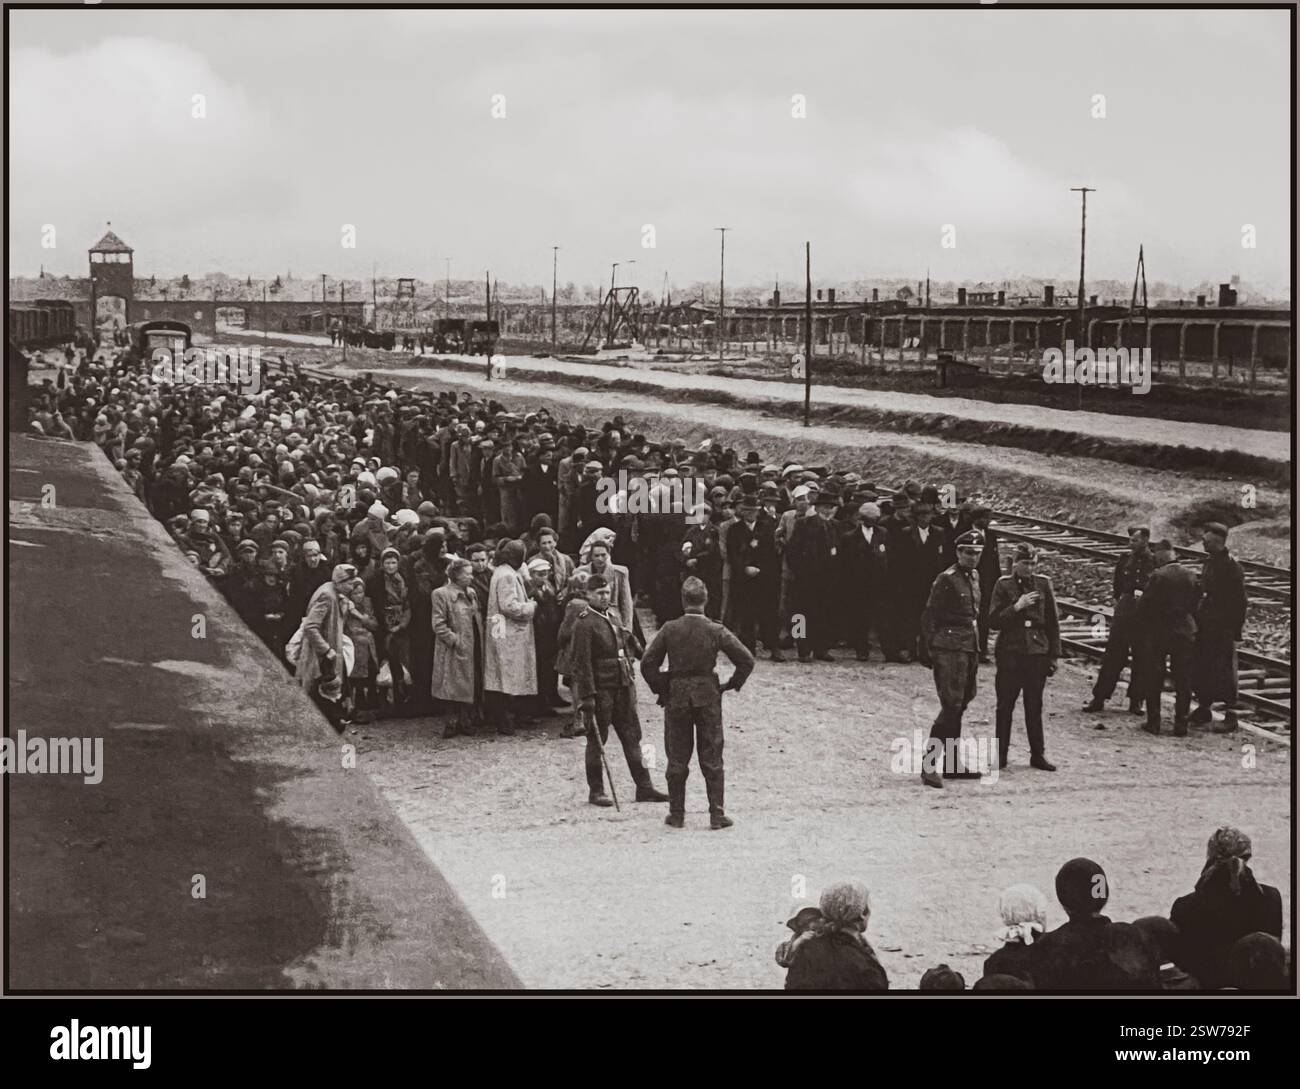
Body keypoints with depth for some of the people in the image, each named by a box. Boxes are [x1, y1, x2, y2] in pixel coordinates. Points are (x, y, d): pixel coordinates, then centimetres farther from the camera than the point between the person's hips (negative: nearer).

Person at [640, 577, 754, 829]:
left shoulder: (669, 629, -6)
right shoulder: (715, 630, -7)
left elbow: (647, 664, -7)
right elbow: (746, 661, -8)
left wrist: (661, 689, 6)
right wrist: (731, 685, 5)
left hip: (676, 697, 0)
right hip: (708, 697, 0)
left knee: (677, 759, 9)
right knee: (712, 759, 7)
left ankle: (677, 815, 12)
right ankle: (717, 815, 5)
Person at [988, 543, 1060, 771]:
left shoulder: (1043, 584, 6)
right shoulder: (1004, 585, 0)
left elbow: (1053, 622, 9)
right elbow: (993, 621, -4)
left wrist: (1054, 655, 5)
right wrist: (1016, 607, -16)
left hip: (1037, 652, 2)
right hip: (1010, 653, -2)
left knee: (1035, 706, 7)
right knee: (1005, 705, 2)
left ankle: (1038, 754, 13)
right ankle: (1001, 753, 10)